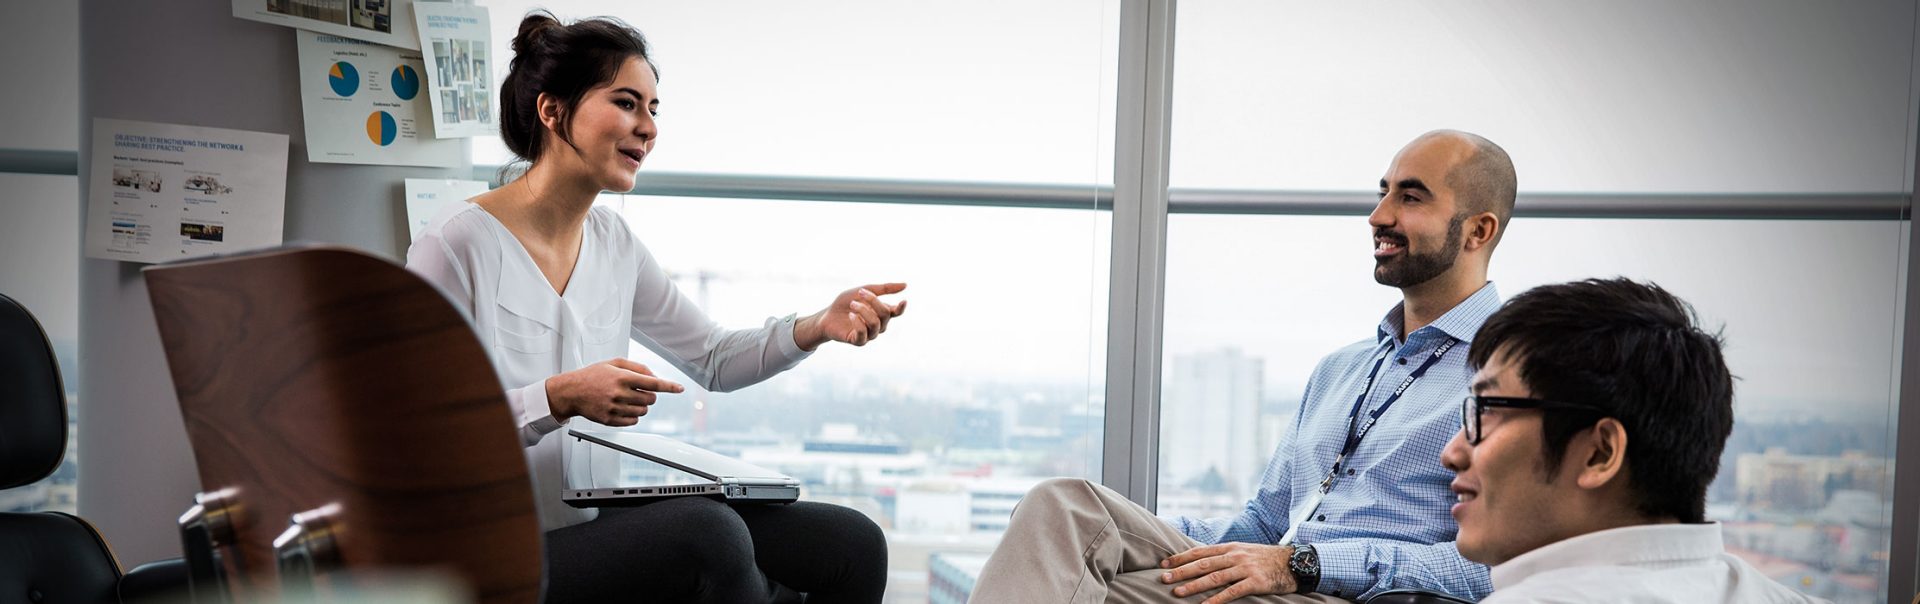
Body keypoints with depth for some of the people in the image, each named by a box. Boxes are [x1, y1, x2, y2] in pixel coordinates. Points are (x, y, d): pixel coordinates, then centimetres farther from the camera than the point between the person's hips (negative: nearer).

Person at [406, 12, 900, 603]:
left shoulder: (613, 242, 7)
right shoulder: (457, 243, -14)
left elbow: (714, 359, 14)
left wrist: (820, 325, -2)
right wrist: (560, 398, -25)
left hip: (598, 525, 7)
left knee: (852, 544, -6)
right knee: (706, 530, -34)